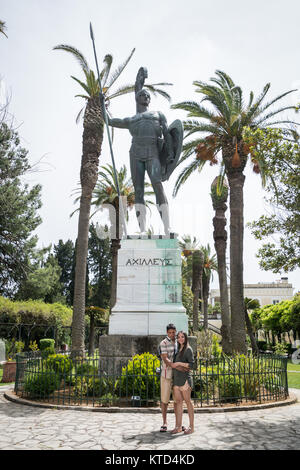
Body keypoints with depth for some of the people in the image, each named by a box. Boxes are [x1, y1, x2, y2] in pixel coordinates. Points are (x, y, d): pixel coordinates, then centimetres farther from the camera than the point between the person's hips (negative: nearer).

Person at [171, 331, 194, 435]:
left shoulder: (188, 349, -4)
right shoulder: (177, 349, 17)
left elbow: (191, 365, -9)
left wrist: (179, 363, -15)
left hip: (185, 379, -6)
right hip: (176, 379, 6)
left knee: (187, 401, -1)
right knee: (178, 402, 6)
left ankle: (191, 426, 5)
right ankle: (178, 426, 10)